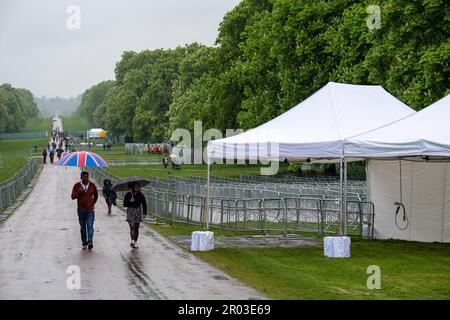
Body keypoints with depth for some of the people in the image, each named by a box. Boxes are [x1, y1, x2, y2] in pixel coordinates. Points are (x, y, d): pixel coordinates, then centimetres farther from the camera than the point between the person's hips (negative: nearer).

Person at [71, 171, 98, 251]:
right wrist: (78, 192, -24)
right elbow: (73, 197, -7)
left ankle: (90, 242, -23)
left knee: (90, 226, -14)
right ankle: (84, 243, 18)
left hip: (90, 210, -1)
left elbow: (96, 195, 18)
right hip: (81, 210, 1)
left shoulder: (92, 185, 1)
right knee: (83, 227, 10)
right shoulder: (77, 186, -2)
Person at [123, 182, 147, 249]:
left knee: (136, 228, 6)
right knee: (132, 226, -17)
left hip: (138, 212, 2)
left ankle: (135, 242, 16)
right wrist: (130, 201, -21)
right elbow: (124, 204, -4)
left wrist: (144, 213, -11)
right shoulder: (128, 194, -5)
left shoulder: (141, 195, -1)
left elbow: (144, 204, 0)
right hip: (130, 212, -2)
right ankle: (132, 241, -22)